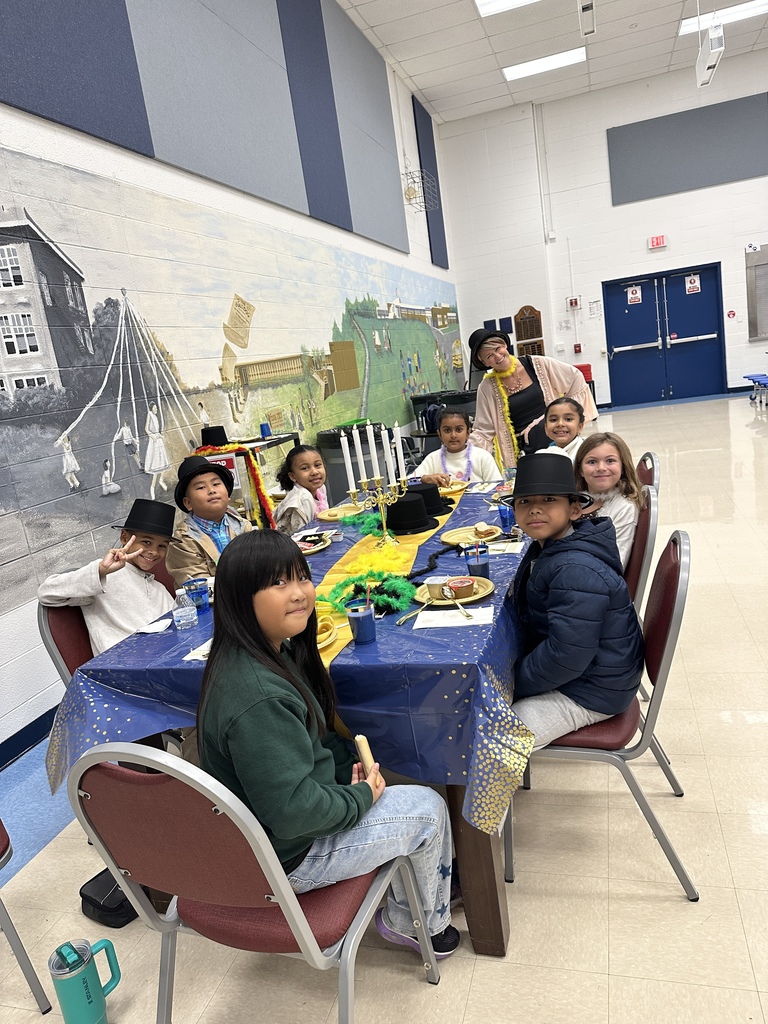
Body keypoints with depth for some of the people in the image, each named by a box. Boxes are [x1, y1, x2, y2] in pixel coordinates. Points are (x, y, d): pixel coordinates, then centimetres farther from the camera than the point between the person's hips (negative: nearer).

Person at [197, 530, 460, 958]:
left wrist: (351, 768, 0)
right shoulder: (257, 697, -35)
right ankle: (421, 925, 31)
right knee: (428, 810, 3)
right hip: (285, 857, -9)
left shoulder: (277, 653, -3)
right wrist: (360, 797, -17)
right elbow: (291, 810, -32)